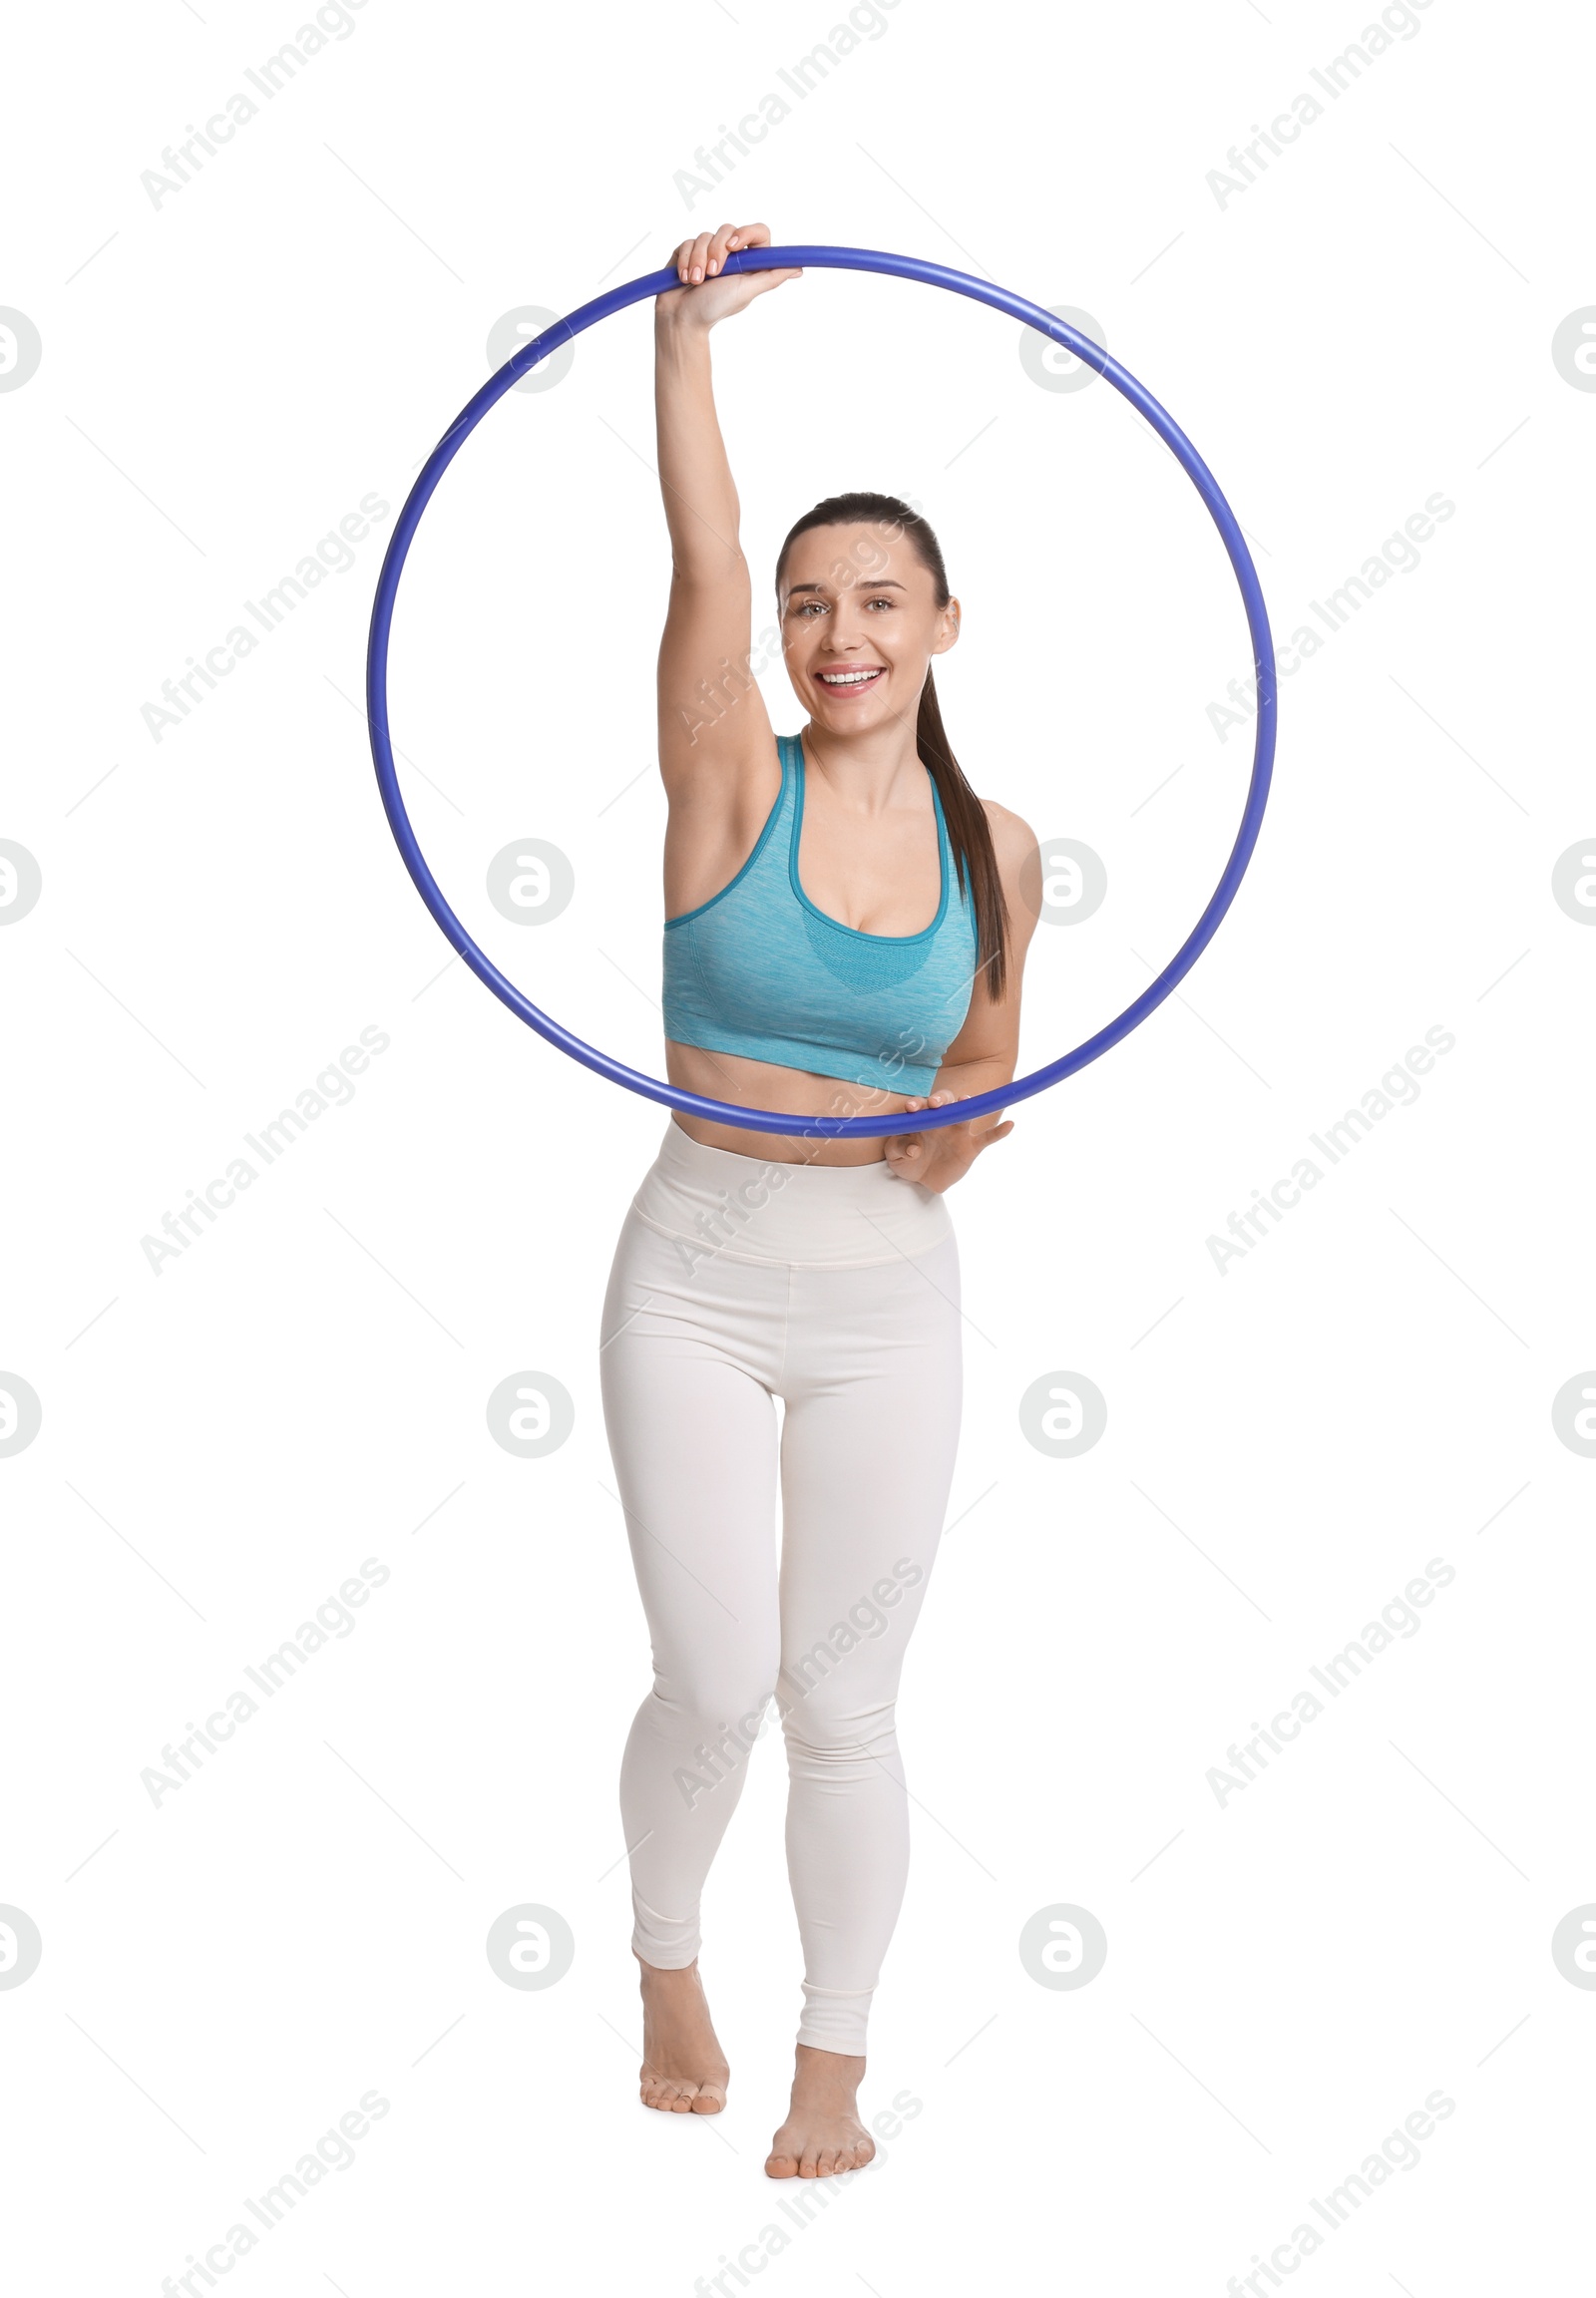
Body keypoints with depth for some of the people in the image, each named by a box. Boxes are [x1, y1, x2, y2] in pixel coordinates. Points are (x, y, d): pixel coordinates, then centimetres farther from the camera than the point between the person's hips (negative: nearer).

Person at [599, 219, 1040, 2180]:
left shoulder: (992, 850, 3)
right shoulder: (733, 784, -5)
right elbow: (700, 561, -20)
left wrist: (963, 1129, -6)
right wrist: (684, 343, -30)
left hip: (888, 1301, 2)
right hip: (696, 1280, -1)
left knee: (844, 1706, 7)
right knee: (715, 1684, 0)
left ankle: (832, 2073, 25)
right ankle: (668, 1970, 31)